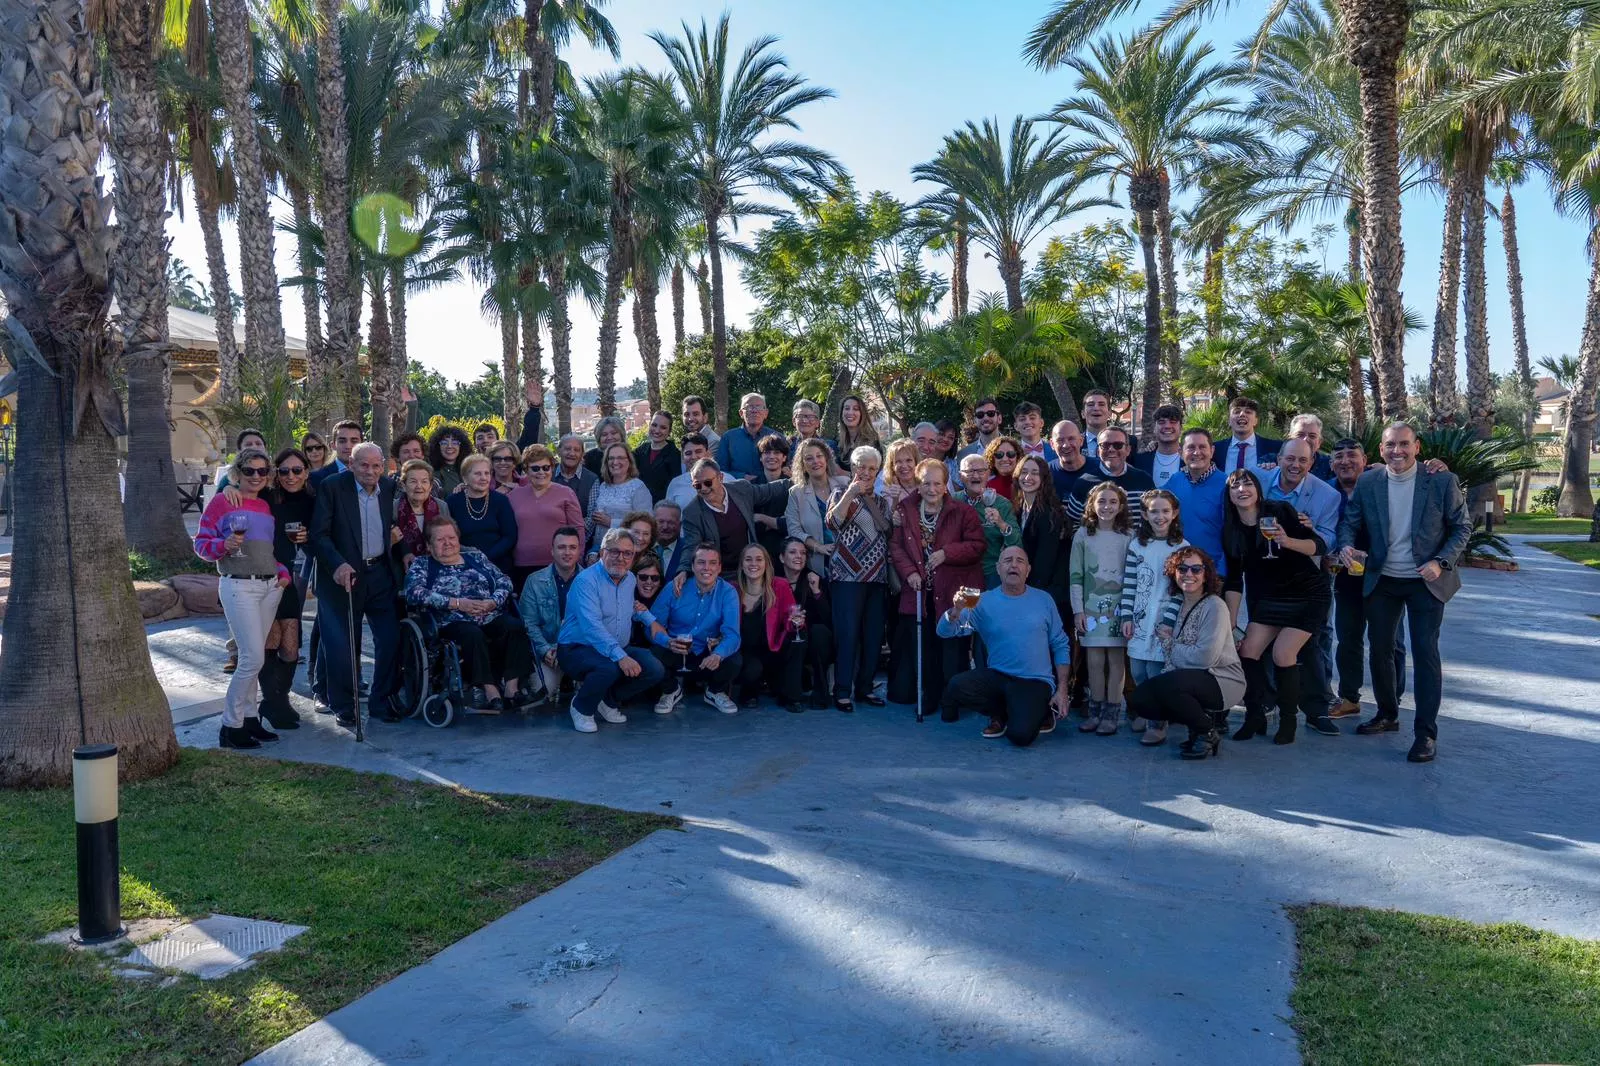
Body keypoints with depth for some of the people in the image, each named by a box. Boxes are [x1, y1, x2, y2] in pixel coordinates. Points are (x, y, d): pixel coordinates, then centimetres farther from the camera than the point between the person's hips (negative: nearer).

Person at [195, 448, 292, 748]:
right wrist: (224, 545, -23)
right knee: (254, 658, -11)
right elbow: (201, 544, -4)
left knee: (253, 656, 10)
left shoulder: (266, 506, 15)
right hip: (239, 586, -6)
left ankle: (249, 718, 17)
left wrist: (283, 571, 8)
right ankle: (230, 726, 0)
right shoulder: (221, 502, -2)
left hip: (270, 586, 6)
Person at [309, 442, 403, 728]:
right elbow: (319, 534, -13)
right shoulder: (331, 487, -8)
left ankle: (381, 701, 20)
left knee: (391, 639, 4)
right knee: (342, 645, 2)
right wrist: (338, 565, -25)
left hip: (382, 574, 4)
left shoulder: (390, 488, 5)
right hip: (345, 574, -4)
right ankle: (343, 706, 18)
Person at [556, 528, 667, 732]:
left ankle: (610, 700, 12)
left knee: (655, 670, -12)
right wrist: (620, 657, -40)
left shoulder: (630, 579, 9)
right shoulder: (586, 581, -17)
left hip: (619, 649, 8)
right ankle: (581, 707, -6)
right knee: (609, 667, -37)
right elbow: (592, 626, -30)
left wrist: (650, 621, 19)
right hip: (576, 649, -7)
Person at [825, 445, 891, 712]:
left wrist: (870, 499, -3)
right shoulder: (841, 493, 6)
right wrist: (851, 492, -14)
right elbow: (833, 522, -12)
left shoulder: (880, 500, 19)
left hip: (876, 575, 5)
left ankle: (865, 687, 16)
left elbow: (888, 528, 3)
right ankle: (842, 691, -2)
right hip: (848, 574, -5)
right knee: (847, 633, -8)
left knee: (874, 634, 5)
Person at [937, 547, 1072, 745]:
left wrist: (1062, 689, -1)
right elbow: (944, 631, -8)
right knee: (956, 687, -26)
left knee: (1021, 735, -26)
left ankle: (1040, 710, 12)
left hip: (1035, 681, -2)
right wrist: (955, 612, -31)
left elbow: (1060, 646, 6)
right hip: (997, 676, 2)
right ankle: (1001, 713, 4)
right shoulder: (984, 601, 0)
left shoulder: (1043, 600, 3)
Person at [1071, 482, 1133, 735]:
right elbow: (1075, 575, 3)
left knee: (1116, 660, 1)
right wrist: (1078, 610, -2)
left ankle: (1112, 713, 7)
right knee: (1094, 661, 3)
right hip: (1091, 607, 1)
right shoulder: (1083, 534, 3)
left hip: (1119, 607, -1)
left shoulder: (1129, 536, 2)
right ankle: (1095, 711, 13)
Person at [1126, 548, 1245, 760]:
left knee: (1165, 685, -32)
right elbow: (1173, 659, 9)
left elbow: (1206, 656, -24)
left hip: (1223, 681, -8)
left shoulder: (1215, 606, -14)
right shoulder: (1178, 606, 9)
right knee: (1138, 699, -7)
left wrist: (1174, 650, -9)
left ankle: (1208, 732, -7)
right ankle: (1205, 717, 9)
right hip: (1193, 680, 8)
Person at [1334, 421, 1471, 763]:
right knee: (1379, 649, 11)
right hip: (1381, 581, 3)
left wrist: (1442, 561, -18)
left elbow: (1462, 526, -4)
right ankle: (1387, 715, 30)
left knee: (1425, 652, -6)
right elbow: (1349, 521, 3)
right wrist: (1347, 545, -19)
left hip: (1426, 581, -3)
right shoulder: (1368, 482, -2)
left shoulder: (1442, 481, -9)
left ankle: (1426, 732, 0)